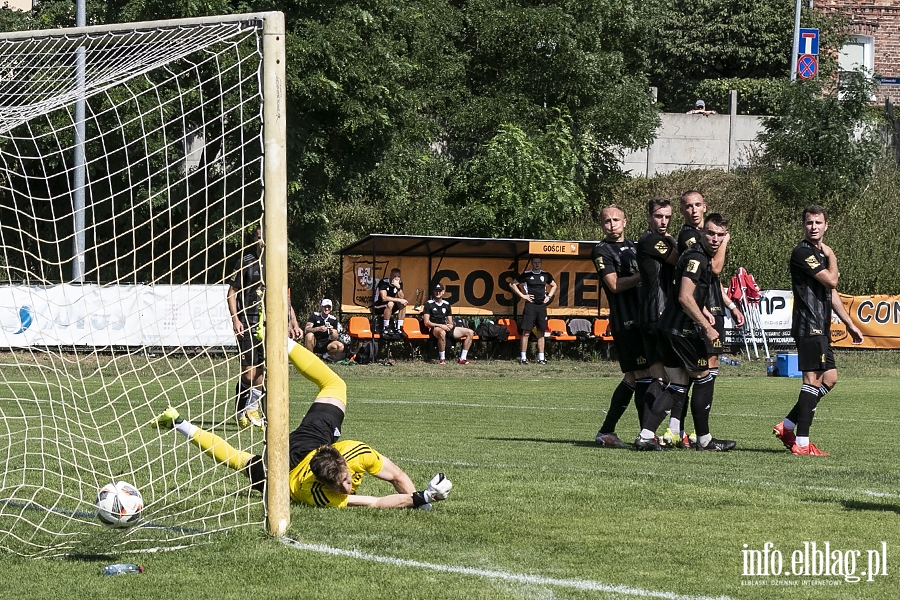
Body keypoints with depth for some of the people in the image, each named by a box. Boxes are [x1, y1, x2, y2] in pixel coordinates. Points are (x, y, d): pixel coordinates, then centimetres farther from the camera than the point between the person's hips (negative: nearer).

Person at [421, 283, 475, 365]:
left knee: (470, 332, -7)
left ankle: (462, 358, -9)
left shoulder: (446, 304, 18)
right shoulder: (429, 304, 2)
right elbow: (426, 323, -7)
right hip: (435, 328, -6)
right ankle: (442, 359, -34)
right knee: (442, 332, -44)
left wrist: (450, 325, -6)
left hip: (447, 328, 6)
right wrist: (440, 325, -18)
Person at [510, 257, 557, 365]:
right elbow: (512, 284, 0)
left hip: (542, 306, 4)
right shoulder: (526, 275, -1)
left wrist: (549, 296, 13)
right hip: (530, 306, -4)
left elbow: (554, 285, 27)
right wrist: (522, 295, -5)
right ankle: (523, 357, -6)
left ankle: (541, 358, 9)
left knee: (541, 332, 6)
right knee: (526, 332, -6)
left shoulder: (546, 275, 10)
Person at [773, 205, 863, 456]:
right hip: (808, 325, -10)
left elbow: (832, 292, 25)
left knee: (829, 378, 11)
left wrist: (850, 323, 24)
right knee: (814, 379, -10)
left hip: (820, 327, 10)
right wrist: (831, 257, 0)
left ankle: (787, 426, 14)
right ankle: (801, 443, -10)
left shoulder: (821, 254, 20)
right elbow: (831, 280, -19)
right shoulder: (802, 252, -11)